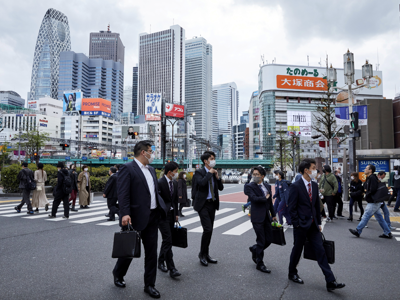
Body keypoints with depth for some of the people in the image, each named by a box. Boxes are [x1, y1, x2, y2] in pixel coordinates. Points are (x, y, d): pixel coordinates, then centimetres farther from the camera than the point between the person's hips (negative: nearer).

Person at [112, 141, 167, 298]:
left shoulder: (151, 169, 14)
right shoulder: (127, 168, -10)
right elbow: (123, 193, -18)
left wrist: (162, 208, 11)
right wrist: (125, 214, -27)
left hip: (152, 217, 7)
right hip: (136, 217, -6)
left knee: (151, 252, 11)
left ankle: (149, 284, 25)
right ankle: (118, 274, 40)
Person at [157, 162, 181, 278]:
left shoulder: (175, 183, 9)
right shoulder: (160, 183, -15)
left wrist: (176, 213, 15)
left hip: (171, 214, 8)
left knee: (167, 240, 14)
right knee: (168, 240, -10)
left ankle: (161, 262, 29)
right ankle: (171, 268, -6)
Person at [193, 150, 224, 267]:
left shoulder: (214, 173, 12)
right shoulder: (199, 172, -7)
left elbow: (221, 188, 11)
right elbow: (201, 183, -27)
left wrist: (217, 176, -3)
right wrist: (210, 173, -14)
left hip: (212, 204, 7)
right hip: (203, 204, -7)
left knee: (209, 230, 12)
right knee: (208, 229, -12)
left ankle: (206, 255, 25)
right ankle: (202, 254, 6)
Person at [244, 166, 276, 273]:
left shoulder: (268, 186, 11)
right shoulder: (249, 186, -8)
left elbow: (270, 201, 17)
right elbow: (254, 198, -23)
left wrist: (273, 214, 19)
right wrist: (265, 198, -9)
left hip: (266, 217, 6)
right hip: (257, 217, -6)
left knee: (268, 240, 11)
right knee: (261, 241, 1)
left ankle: (254, 249, 39)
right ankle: (260, 264, 18)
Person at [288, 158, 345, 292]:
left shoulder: (314, 185, 7)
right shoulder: (295, 186, -14)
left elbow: (317, 205, 13)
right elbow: (292, 208, -12)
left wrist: (319, 223, 11)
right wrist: (297, 224, -13)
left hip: (313, 225, 6)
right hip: (301, 225, -6)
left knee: (321, 251, 4)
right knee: (297, 250, 10)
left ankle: (330, 282, 7)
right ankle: (292, 273, 32)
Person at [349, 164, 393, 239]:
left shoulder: (372, 178, -18)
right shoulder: (369, 178, 15)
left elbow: (373, 190, -25)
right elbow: (365, 188, 23)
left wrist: (367, 194, -9)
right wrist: (365, 191, 2)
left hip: (374, 202, -10)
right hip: (374, 202, 10)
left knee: (366, 216, -5)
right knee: (379, 217, 14)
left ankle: (358, 231, 0)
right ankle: (387, 233, 20)